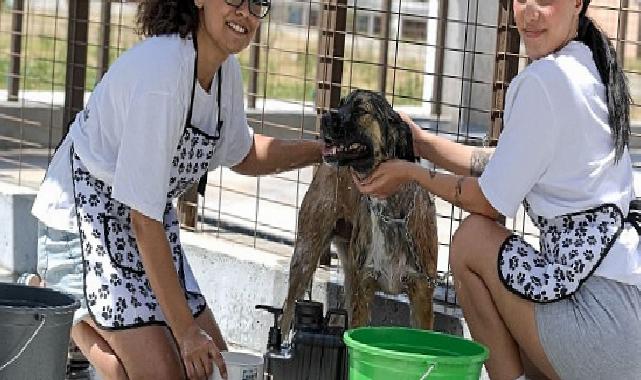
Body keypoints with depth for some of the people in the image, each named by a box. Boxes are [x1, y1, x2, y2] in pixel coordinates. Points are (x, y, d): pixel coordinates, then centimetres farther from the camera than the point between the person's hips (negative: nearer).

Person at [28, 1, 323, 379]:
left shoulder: (226, 69, -3)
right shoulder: (160, 73, -29)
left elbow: (243, 156, 19)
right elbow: (143, 220, -27)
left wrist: (323, 150, 4)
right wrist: (185, 329, -24)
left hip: (153, 228, 8)